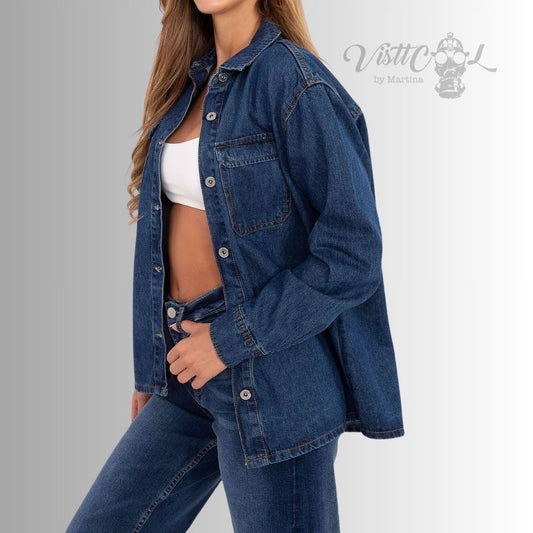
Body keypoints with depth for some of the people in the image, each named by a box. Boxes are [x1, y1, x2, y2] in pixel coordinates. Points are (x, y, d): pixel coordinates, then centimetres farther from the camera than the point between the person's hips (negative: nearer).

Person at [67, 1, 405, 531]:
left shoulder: (297, 83, -13)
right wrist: (151, 368, 15)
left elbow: (351, 253, -16)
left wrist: (232, 339, -15)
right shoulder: (189, 82, 10)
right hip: (187, 374, 7)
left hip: (270, 375, -7)